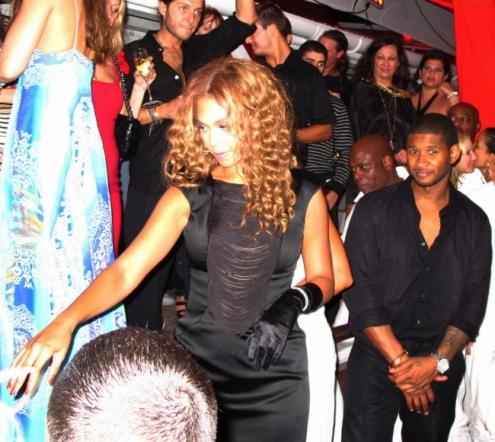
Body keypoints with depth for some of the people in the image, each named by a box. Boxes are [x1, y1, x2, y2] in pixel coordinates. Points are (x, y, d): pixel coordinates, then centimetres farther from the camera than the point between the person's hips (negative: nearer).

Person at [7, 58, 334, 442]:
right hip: (197, 359, 0)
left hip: (274, 370, 0)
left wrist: (293, 303, -18)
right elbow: (126, 269, -14)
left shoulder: (304, 198, -4)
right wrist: (64, 323, -29)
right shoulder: (188, 195, -5)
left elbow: (322, 278, 5)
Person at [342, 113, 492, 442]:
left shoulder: (474, 221, 2)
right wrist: (401, 361, -14)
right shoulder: (374, 209, -5)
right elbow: (360, 290, -11)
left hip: (442, 366, 2)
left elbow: (473, 302, -1)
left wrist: (437, 361, -13)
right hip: (376, 358, -2)